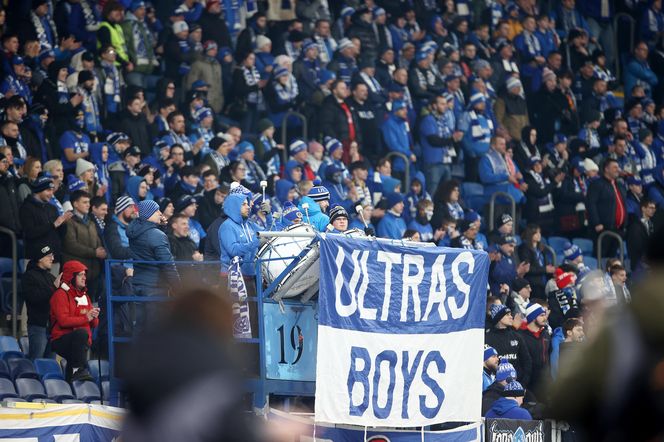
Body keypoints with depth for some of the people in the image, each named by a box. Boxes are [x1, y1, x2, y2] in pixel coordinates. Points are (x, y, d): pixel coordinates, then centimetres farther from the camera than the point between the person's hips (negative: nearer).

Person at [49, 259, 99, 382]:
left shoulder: (84, 295, 19)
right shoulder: (61, 294, -4)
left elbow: (94, 324, 17)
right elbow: (63, 321, -19)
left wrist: (94, 317, -7)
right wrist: (86, 318, -19)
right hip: (61, 341, -7)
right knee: (82, 332, -34)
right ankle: (78, 369, -37)